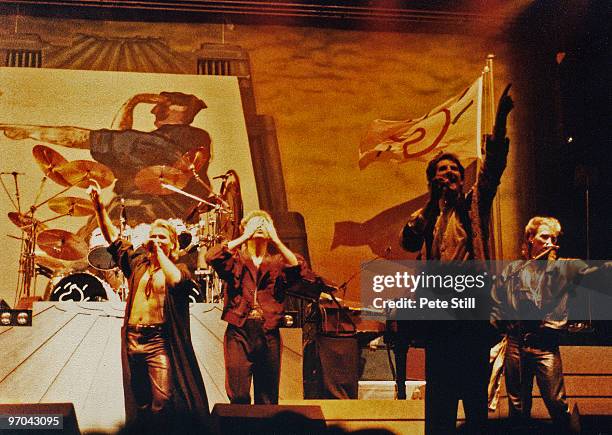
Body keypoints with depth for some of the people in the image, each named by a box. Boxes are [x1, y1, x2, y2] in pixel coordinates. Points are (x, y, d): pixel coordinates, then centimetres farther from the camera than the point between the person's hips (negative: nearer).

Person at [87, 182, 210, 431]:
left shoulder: (179, 269, 1)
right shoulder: (138, 263, 12)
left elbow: (175, 280, -23)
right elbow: (113, 237, 10)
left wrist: (160, 251, -12)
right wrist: (99, 206, -1)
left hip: (159, 341, -4)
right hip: (132, 339, 5)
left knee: (163, 401, -13)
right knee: (138, 401, 14)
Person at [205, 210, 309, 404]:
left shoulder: (278, 262, 14)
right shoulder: (235, 260, 10)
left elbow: (299, 271, -7)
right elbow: (211, 257, -11)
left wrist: (276, 241, -10)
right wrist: (243, 238, -10)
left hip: (269, 335, 2)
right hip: (238, 332, -2)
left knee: (268, 400, 6)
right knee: (238, 397, -6)